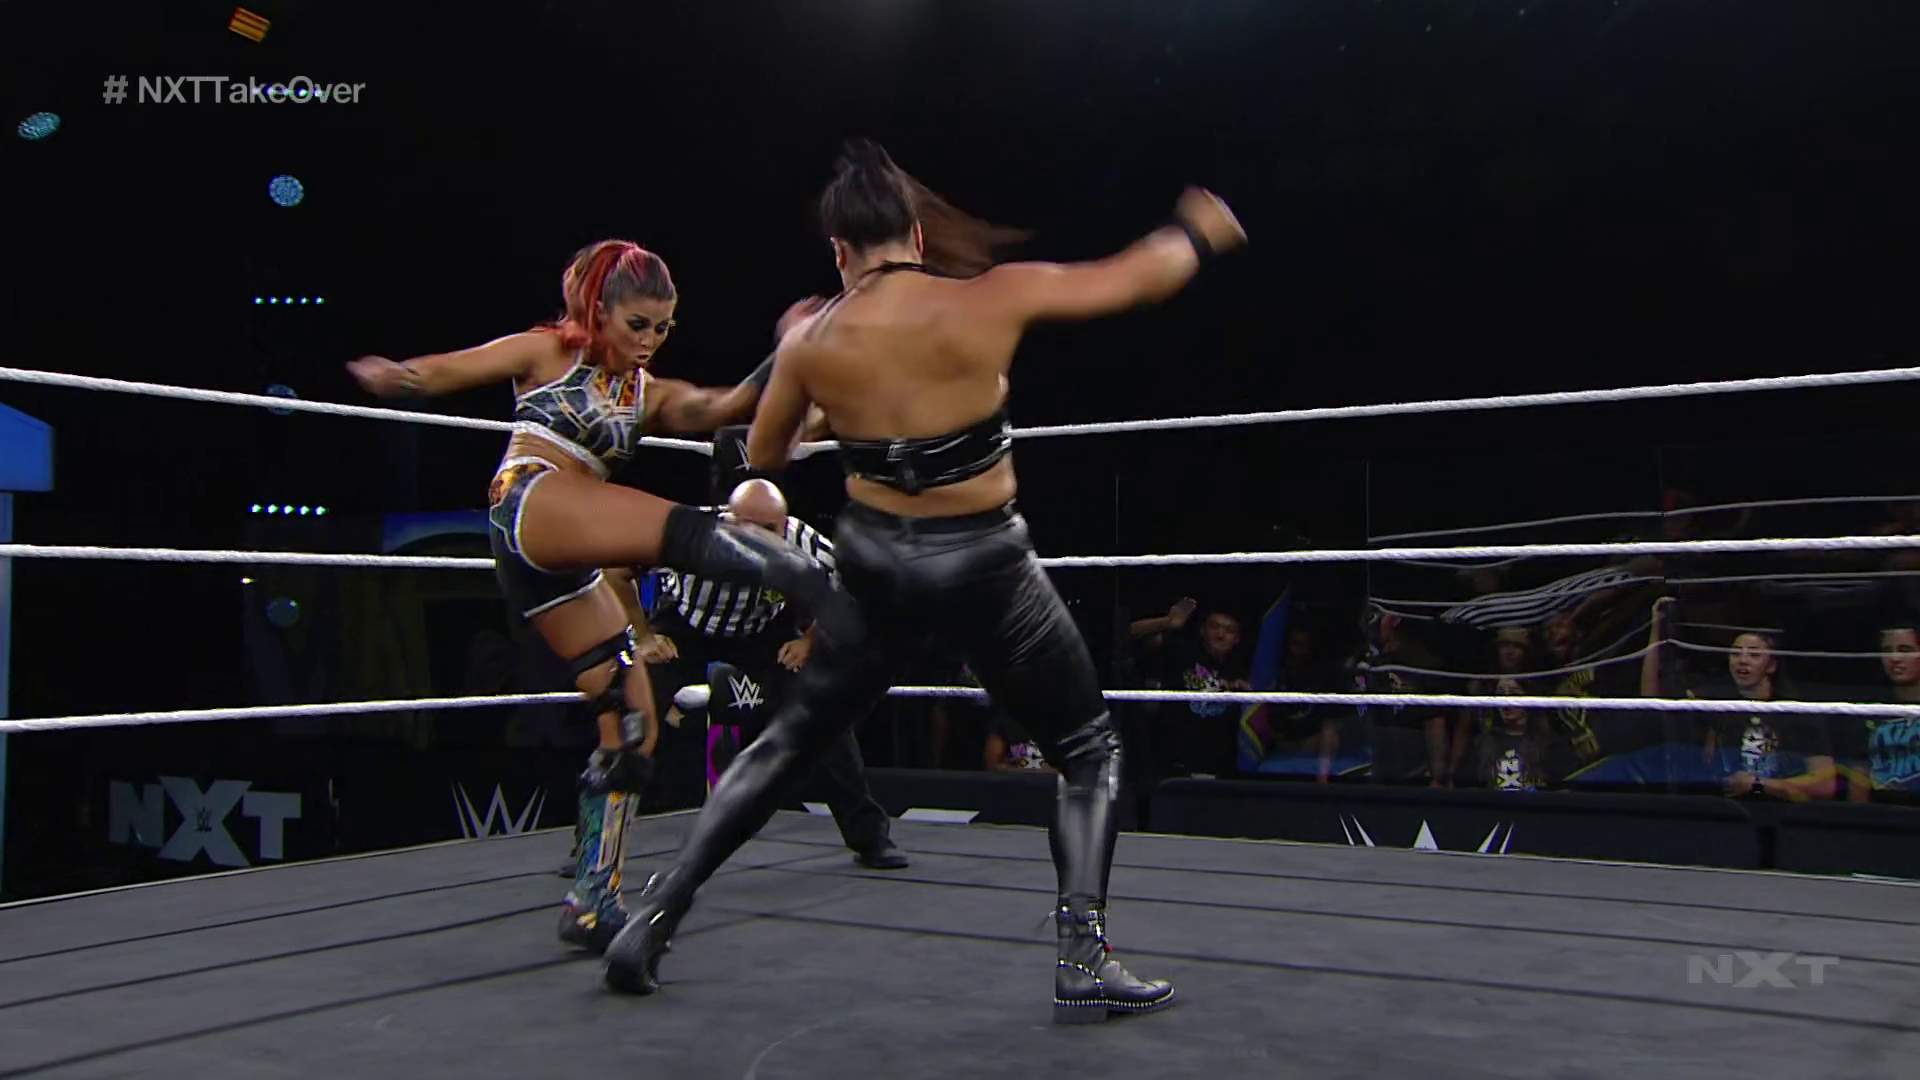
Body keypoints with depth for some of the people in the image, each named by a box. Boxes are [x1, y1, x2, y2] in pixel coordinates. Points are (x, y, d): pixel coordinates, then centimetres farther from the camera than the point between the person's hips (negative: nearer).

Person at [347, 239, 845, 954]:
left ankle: (591, 902, 8)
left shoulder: (649, 396, 20)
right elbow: (450, 370, 5)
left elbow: (721, 408, 2)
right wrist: (396, 374, -19)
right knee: (685, 531, -31)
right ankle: (818, 591, -52)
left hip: (565, 567, 7)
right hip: (530, 508, -7)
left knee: (631, 733, 2)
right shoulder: (548, 352, 10)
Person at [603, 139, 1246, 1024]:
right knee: (1089, 752, 14)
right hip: (984, 567, -3)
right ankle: (1083, 962, 4)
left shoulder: (810, 341, -5)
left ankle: (651, 918, 21)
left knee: (788, 743, 20)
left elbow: (763, 454, 11)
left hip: (875, 562, 3)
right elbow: (1132, 279, -1)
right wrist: (1196, 234, 19)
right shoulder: (991, 299, -12)